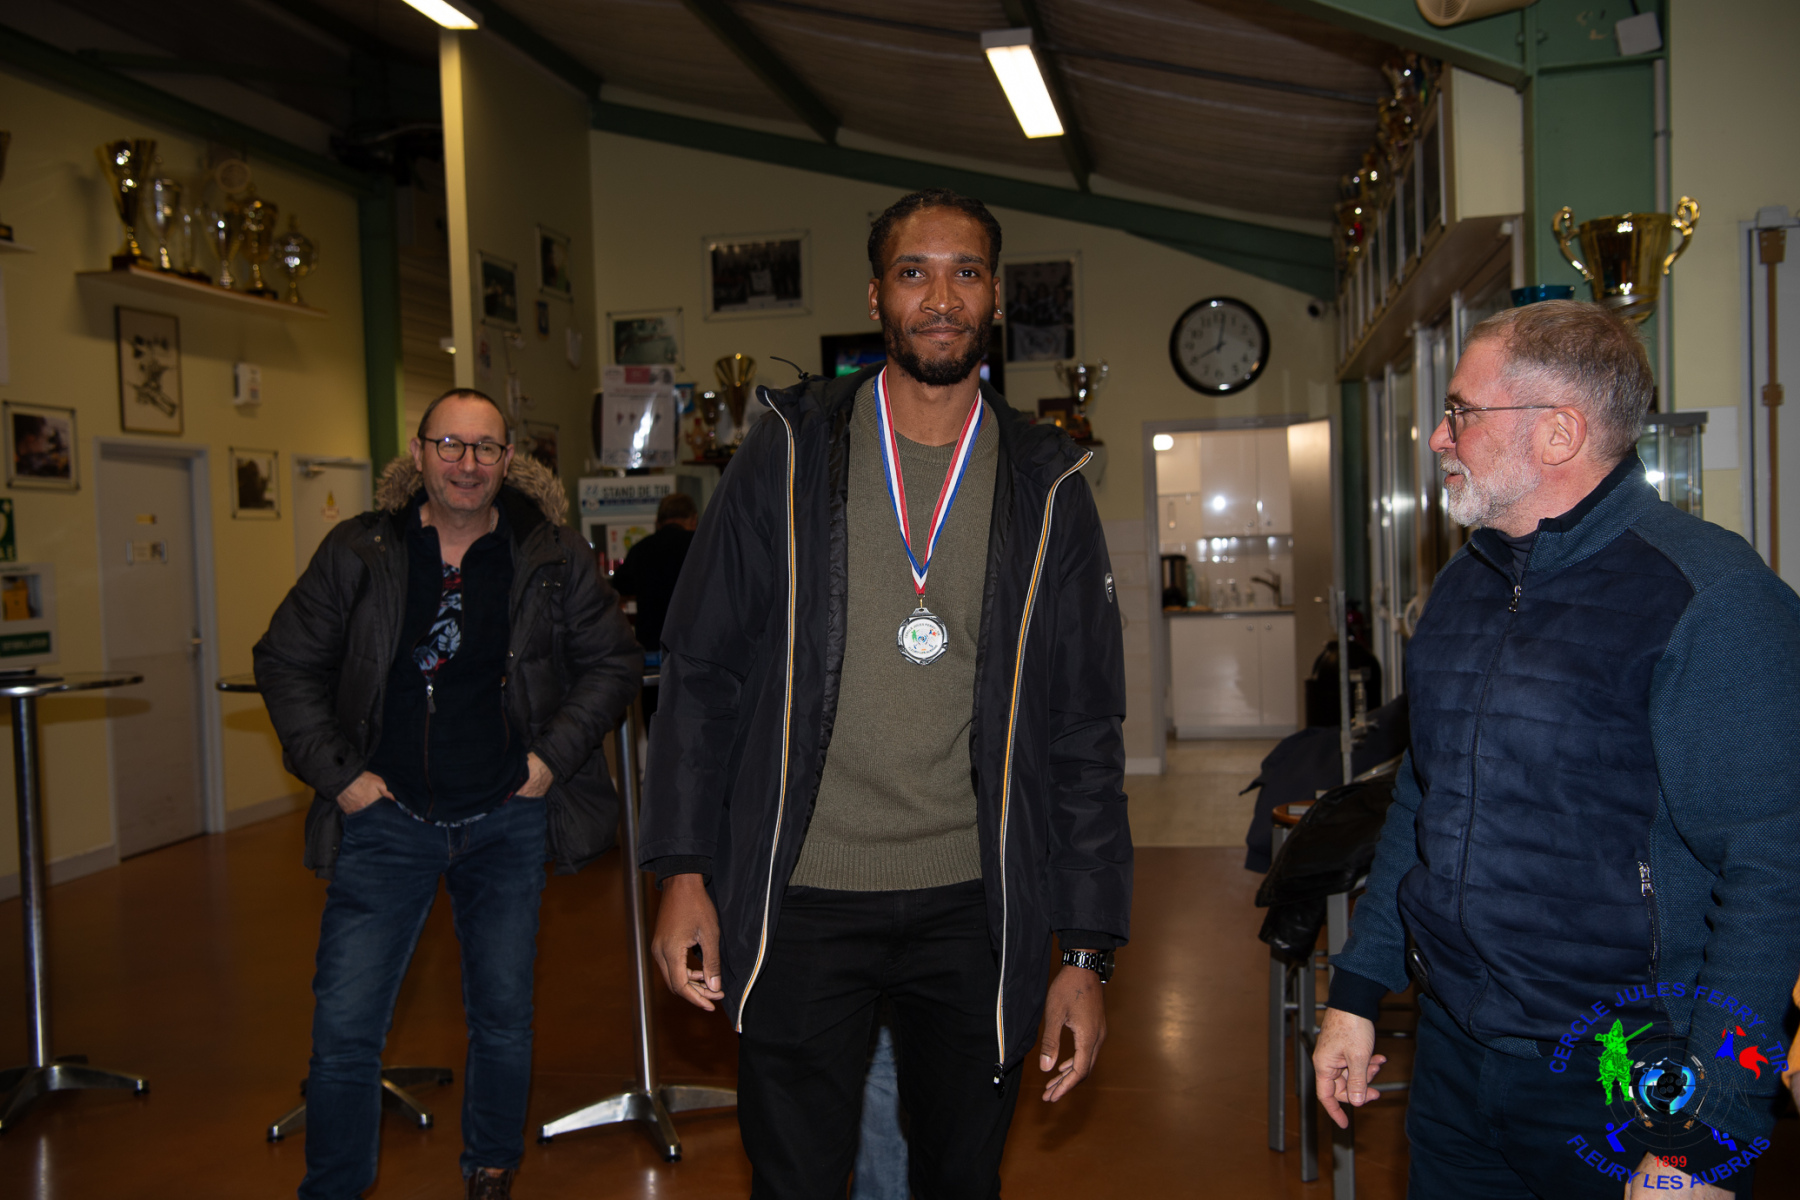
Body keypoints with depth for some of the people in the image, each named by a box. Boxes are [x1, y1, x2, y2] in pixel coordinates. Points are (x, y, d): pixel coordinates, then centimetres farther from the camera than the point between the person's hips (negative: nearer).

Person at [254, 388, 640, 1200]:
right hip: (385, 820, 0)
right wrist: (337, 772, -3)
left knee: (503, 1018, 13)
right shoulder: (357, 552, -1)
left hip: (506, 823, 1)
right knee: (344, 1027, 0)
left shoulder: (554, 556, -1)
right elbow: (285, 663, 5)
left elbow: (613, 661, 5)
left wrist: (554, 755, -4)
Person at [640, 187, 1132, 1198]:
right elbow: (702, 671, 2)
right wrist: (684, 872, -4)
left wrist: (1090, 955, -1)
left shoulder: (1046, 488, 2)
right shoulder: (791, 452, 0)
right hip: (801, 899, -1)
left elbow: (1086, 733, 2)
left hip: (973, 910, 1)